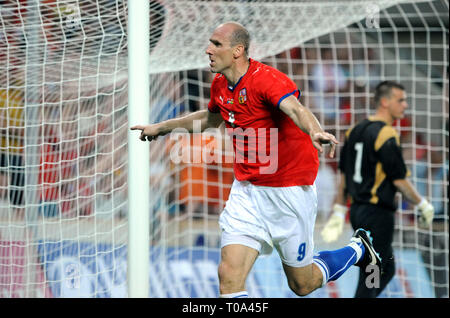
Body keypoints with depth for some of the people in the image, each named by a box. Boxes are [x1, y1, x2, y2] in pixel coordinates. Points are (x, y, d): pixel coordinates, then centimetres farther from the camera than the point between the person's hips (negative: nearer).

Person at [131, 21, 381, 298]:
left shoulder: (267, 79, -21)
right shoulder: (220, 85, 3)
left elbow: (296, 109, -42)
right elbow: (211, 118, 27)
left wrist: (316, 132, -64)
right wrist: (163, 127, 34)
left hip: (289, 192, -6)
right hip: (246, 191, 6)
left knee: (302, 285, 9)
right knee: (229, 277, -12)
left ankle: (358, 249, 37)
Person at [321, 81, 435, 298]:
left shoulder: (355, 131, 11)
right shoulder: (386, 135, -15)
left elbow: (344, 175, 15)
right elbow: (399, 180, -14)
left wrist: (339, 212, 19)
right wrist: (423, 206, -1)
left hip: (357, 211, 9)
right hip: (378, 213, -9)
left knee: (386, 270, 17)